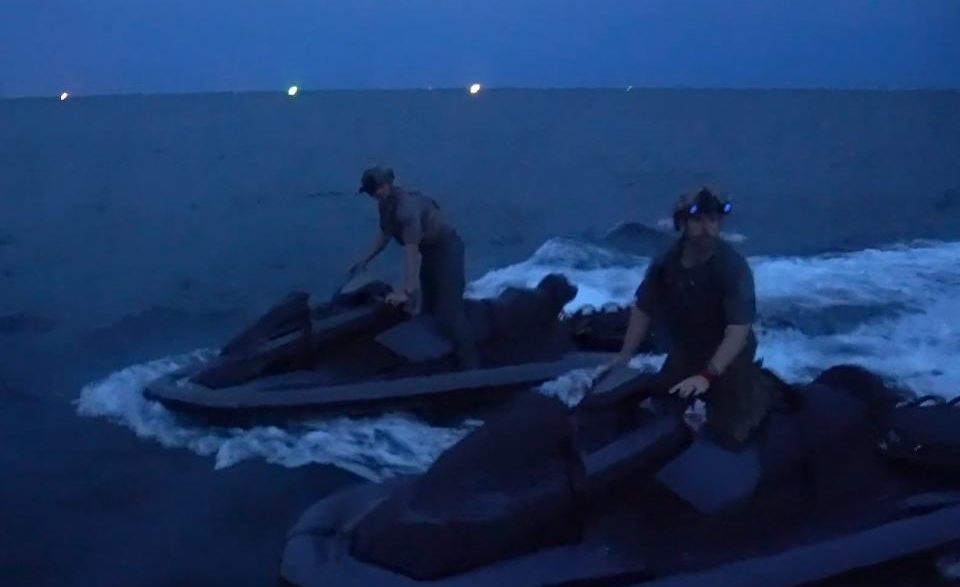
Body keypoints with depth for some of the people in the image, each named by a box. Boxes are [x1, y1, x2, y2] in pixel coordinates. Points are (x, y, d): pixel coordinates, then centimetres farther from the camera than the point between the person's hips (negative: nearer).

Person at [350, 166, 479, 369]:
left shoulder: (406, 207, -32)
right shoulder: (385, 204, -3)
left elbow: (411, 250, -39)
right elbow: (385, 234, 15)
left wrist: (407, 291, -43)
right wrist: (365, 260, 15)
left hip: (446, 248, -10)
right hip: (430, 250, 10)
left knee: (449, 311, -16)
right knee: (429, 308, 18)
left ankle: (469, 366, -13)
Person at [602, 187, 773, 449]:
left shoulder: (734, 267, -28)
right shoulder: (666, 262, -14)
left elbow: (739, 330, -33)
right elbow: (643, 308, -2)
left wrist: (707, 375, -42)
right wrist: (624, 357, -8)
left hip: (727, 356, -4)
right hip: (684, 353, 4)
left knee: (729, 434, -6)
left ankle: (760, 394, 24)